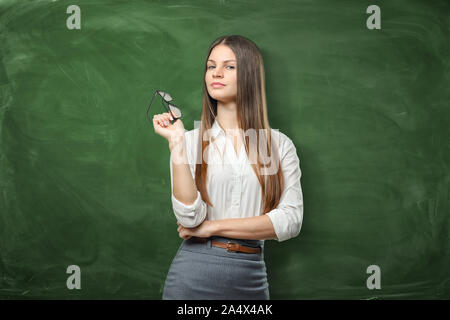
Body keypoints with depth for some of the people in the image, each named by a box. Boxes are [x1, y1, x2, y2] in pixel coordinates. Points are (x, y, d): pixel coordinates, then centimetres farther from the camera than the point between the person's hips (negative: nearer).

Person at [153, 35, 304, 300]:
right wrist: (177, 143, -14)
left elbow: (291, 221, -9)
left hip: (251, 277, 1)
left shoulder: (279, 145, 1)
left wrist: (213, 227, -10)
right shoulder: (191, 140, 0)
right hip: (195, 272, 0)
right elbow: (190, 216, -11)